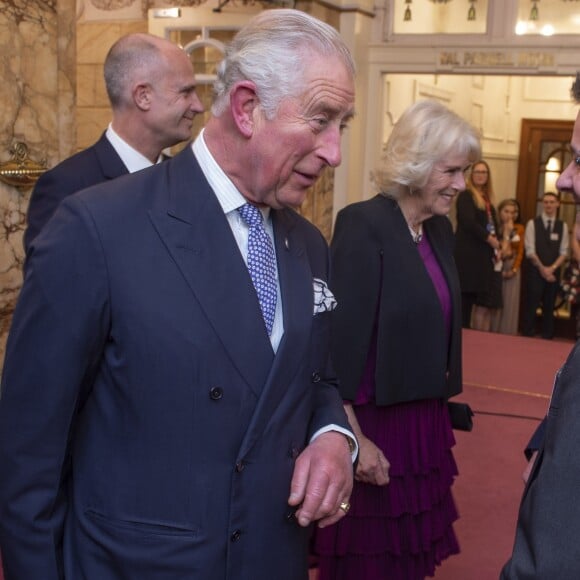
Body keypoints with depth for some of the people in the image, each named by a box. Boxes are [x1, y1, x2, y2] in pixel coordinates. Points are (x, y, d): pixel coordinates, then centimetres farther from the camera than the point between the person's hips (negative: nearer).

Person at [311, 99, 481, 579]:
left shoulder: (441, 230, 8)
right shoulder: (363, 225, -17)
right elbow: (343, 338, -20)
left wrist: (440, 412, 14)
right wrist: (353, 436, -19)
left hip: (424, 419, 7)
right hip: (374, 421, -7)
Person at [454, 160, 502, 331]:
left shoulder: (488, 200, 20)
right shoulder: (465, 196, -3)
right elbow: (468, 222, -16)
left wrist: (496, 246, 4)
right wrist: (489, 239, -12)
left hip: (486, 257, 7)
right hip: (469, 256, -7)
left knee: (486, 305, 1)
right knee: (466, 303, -7)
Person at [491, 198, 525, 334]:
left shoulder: (519, 228, 7)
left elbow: (520, 251, 6)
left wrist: (514, 269, -6)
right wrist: (506, 233, -15)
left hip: (512, 268, 3)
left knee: (510, 302, 4)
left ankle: (507, 333, 11)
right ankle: (492, 332, 7)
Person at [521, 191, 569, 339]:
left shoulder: (563, 226, 6)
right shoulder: (533, 223, -2)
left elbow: (563, 252, 2)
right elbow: (530, 251, -6)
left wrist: (552, 268, -11)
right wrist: (542, 268, -11)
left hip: (554, 272, 3)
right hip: (535, 271, -2)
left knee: (549, 307, 9)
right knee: (531, 305, -2)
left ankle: (547, 338, 15)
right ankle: (527, 337, 4)